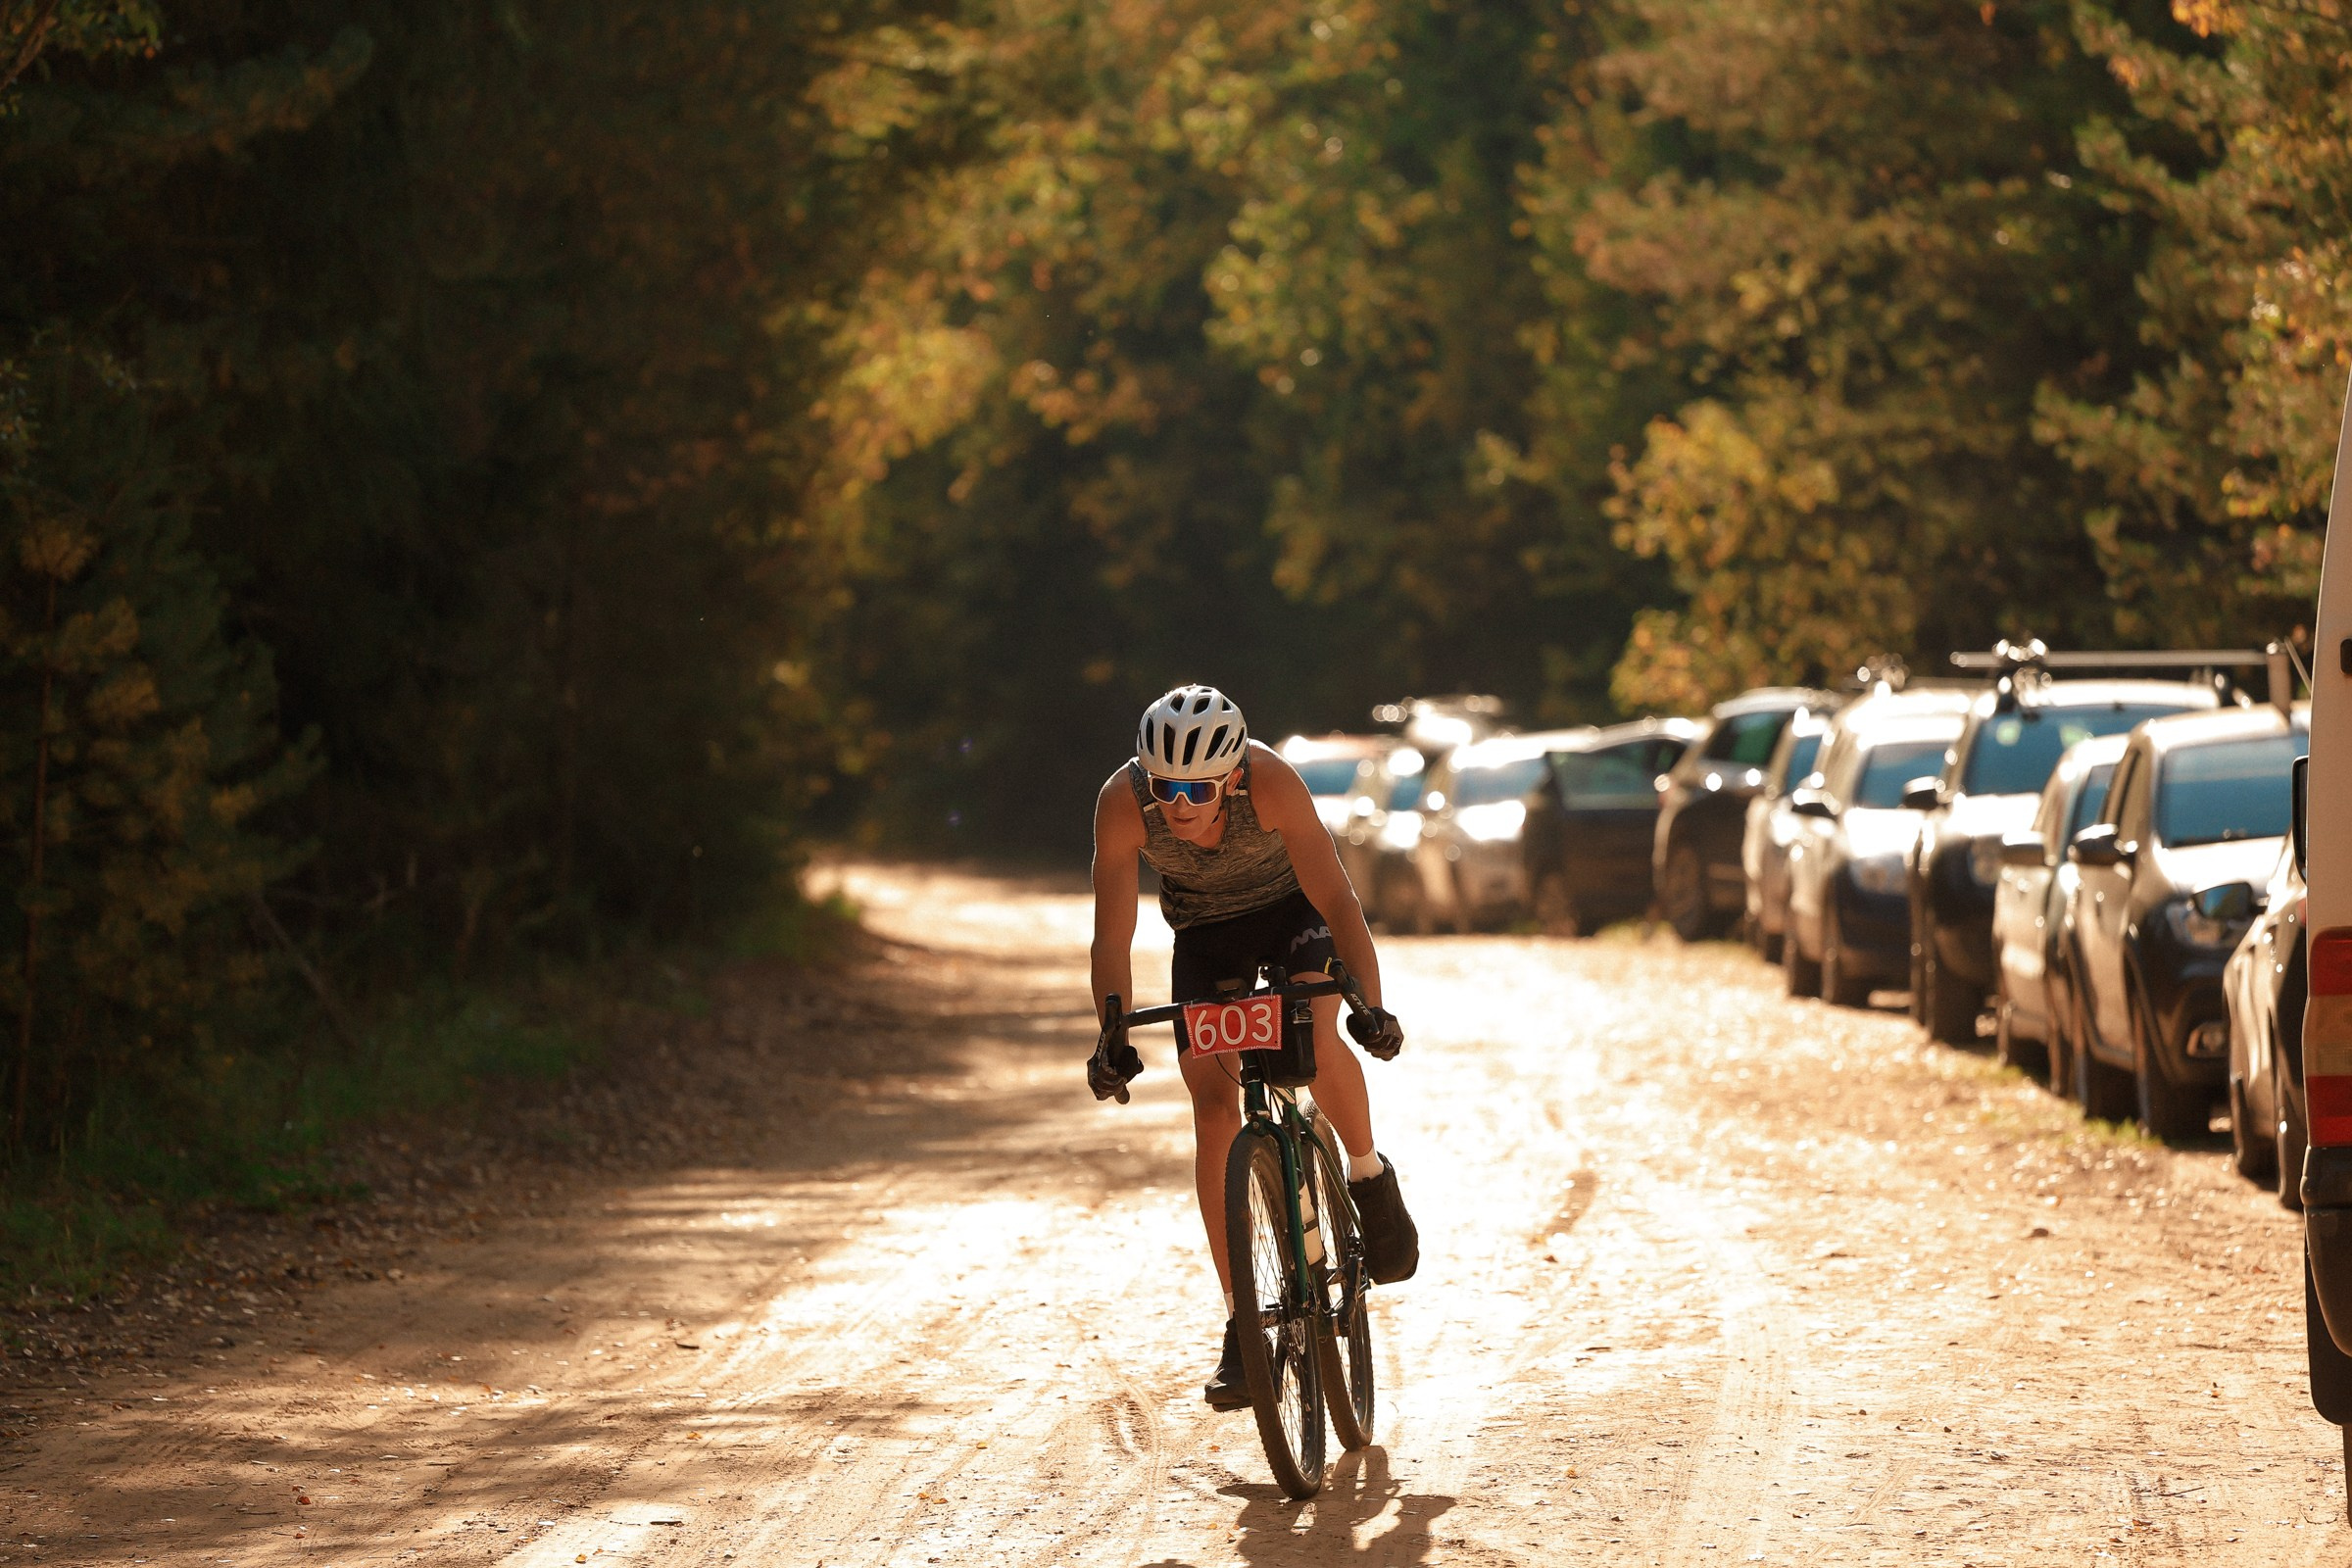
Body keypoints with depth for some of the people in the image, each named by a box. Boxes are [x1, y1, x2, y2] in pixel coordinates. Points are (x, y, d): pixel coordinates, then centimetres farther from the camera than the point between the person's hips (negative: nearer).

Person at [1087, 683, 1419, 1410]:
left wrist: (1370, 1004, -45)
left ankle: (1370, 1177, -1)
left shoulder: (1271, 781, -35)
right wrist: (1112, 1035, -39)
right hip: (1206, 933, 2)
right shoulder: (1122, 803, -30)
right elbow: (1113, 934, -27)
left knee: (1316, 1043, -32)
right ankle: (1242, 1325, -7)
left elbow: (1336, 898, -35)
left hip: (1290, 907, -2)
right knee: (1214, 1105, -12)